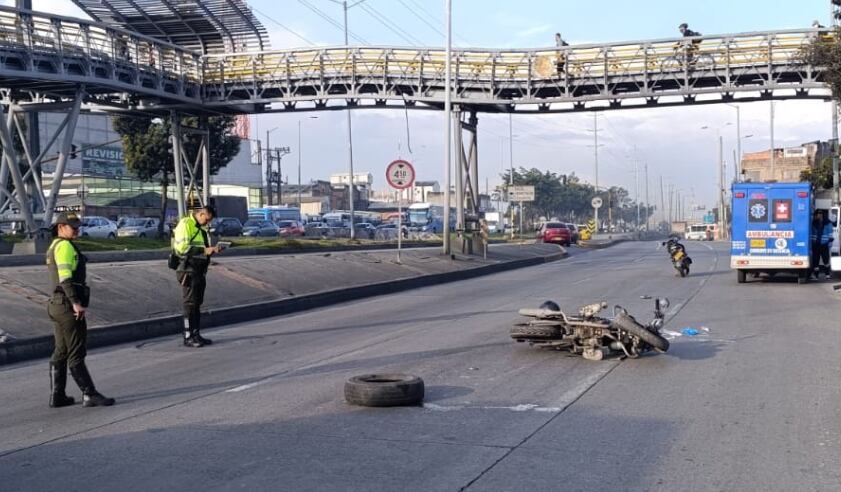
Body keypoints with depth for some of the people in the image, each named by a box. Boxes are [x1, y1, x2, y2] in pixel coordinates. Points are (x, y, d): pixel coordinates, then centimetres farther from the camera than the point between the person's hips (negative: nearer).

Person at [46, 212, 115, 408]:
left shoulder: (54, 246, 20)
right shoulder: (65, 246, -12)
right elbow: (65, 277, -22)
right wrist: (76, 303, -25)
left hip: (57, 305, 10)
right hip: (67, 305, -10)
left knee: (61, 353, 13)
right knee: (76, 354, -8)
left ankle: (57, 396, 17)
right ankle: (89, 395, -5)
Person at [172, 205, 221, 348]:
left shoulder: (201, 228, 18)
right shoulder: (185, 224, -11)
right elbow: (182, 247, -20)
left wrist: (211, 249, 6)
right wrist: (204, 250, -22)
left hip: (200, 270, 9)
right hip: (188, 270, -9)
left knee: (197, 304, 12)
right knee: (190, 304, -6)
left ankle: (196, 335, 18)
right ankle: (188, 337, -1)